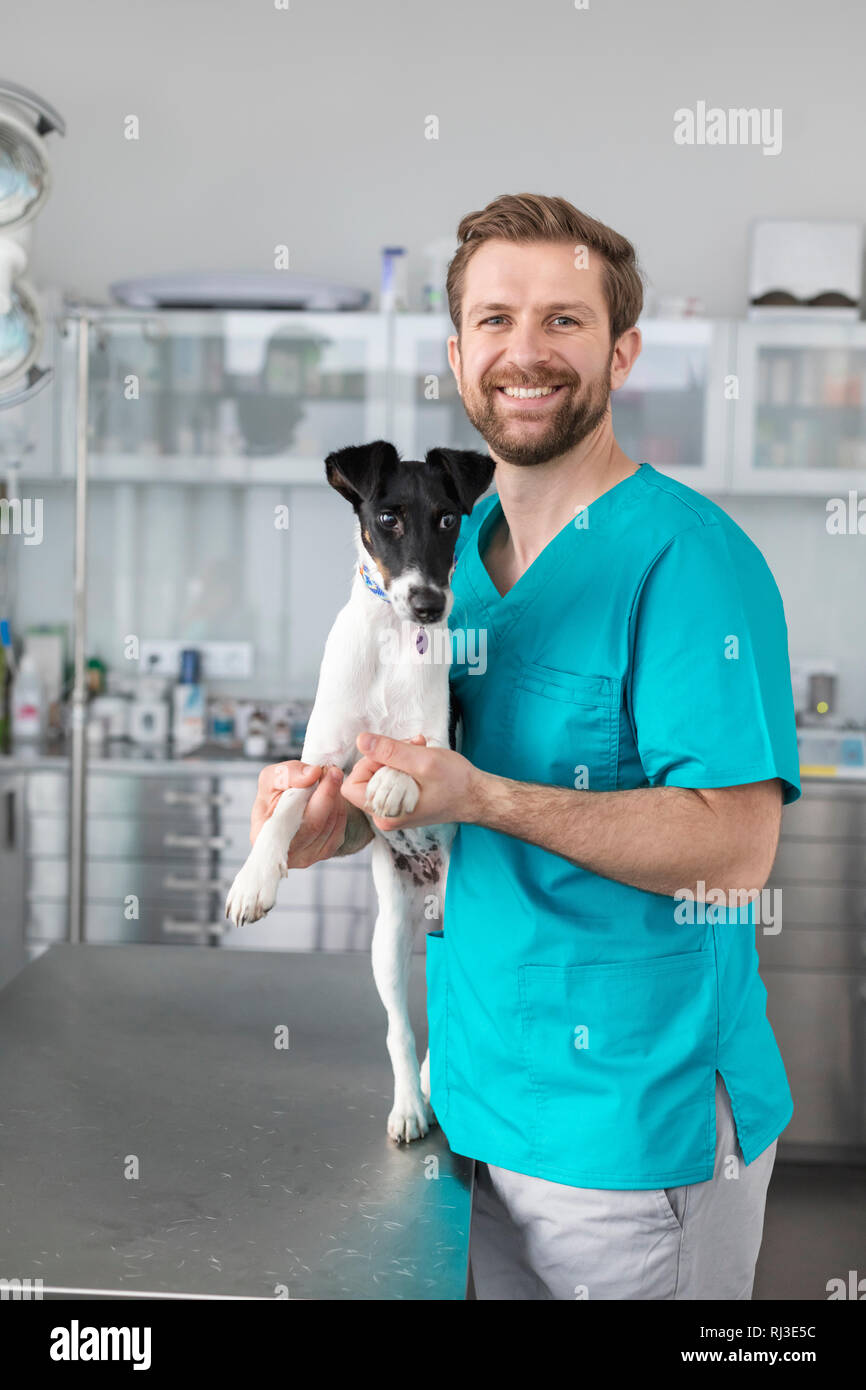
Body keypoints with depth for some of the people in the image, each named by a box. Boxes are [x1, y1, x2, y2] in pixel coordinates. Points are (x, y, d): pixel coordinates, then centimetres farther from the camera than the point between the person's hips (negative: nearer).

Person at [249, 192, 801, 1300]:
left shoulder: (686, 555, -18)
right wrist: (338, 818, -7)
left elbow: (735, 851, -23)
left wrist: (479, 796, -30)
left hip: (641, 1124, -6)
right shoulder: (451, 545, 6)